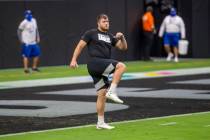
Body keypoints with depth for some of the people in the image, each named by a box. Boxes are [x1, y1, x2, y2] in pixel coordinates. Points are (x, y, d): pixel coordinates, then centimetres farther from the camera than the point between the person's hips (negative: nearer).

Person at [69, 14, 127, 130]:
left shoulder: (110, 37, 21)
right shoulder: (91, 33, 5)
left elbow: (123, 47, 17)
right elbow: (80, 46, 2)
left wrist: (122, 37, -3)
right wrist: (74, 60, -8)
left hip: (102, 69, 7)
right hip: (95, 62, -7)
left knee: (102, 94, 4)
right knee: (121, 66, -23)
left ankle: (100, 123, 8)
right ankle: (112, 92, -26)